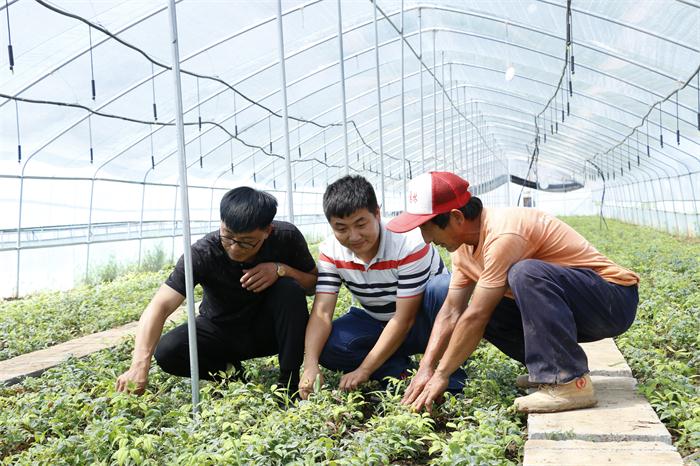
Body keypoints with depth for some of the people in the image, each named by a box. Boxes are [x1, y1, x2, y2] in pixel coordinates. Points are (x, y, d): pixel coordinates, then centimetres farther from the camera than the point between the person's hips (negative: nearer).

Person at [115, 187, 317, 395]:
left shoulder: (286, 237, -21)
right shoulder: (203, 253, -28)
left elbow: (314, 284, -7)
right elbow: (160, 306, -35)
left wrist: (281, 269, -29)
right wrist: (140, 365, -49)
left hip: (269, 329, 1)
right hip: (221, 330, 0)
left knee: (289, 287, -30)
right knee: (167, 352, -27)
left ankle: (289, 380, -16)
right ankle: (230, 372, 0)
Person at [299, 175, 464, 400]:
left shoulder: (410, 244, -28)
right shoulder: (330, 251, -12)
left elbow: (404, 319, -28)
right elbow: (322, 312, -19)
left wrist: (363, 370, -30)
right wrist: (311, 366, -36)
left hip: (420, 323, -4)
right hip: (378, 324, 4)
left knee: (443, 289, -38)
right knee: (324, 344, -23)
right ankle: (400, 372, -12)